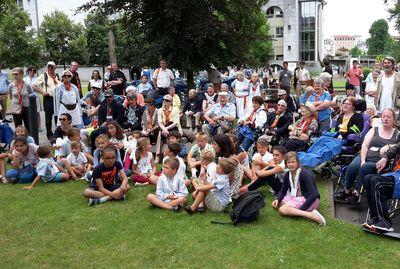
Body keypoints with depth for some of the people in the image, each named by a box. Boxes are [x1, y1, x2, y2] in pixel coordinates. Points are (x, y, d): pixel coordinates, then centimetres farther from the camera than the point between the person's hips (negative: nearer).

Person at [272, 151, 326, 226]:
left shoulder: (305, 174, -19)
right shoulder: (287, 175, 2)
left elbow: (313, 194, -24)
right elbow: (283, 191, 9)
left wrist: (301, 209, -28)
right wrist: (277, 199, -13)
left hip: (310, 200, -9)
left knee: (282, 210, -23)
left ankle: (312, 215, -29)